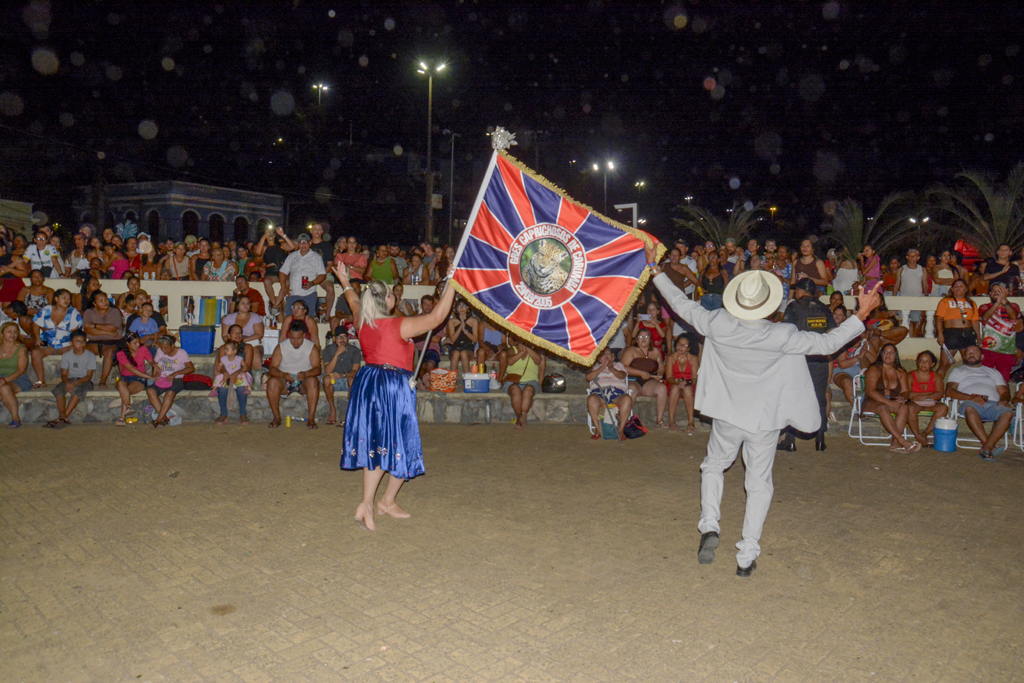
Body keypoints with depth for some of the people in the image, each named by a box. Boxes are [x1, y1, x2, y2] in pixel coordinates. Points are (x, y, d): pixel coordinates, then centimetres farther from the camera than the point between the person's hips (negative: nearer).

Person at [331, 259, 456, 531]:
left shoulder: (362, 323, 4)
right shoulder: (400, 326, -15)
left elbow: (354, 303, 26)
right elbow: (437, 317, -17)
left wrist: (345, 284, 44)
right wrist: (451, 286, -10)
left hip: (367, 384, 7)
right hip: (395, 385, -7)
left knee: (375, 445, 14)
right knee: (401, 445, 9)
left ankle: (367, 503, 14)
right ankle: (387, 501, 17)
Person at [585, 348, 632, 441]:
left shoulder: (619, 365, 30)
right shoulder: (596, 367, 30)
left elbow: (622, 376, 8)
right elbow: (588, 377, 9)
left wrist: (611, 367, -5)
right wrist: (602, 368, 2)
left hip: (617, 392, 0)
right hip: (599, 392, 0)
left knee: (627, 399, -36)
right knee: (591, 399, -38)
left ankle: (621, 430, -29)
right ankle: (597, 430, -30)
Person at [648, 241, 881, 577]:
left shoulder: (717, 325, -17)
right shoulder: (782, 337, -21)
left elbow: (682, 304, -5)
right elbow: (827, 342, -11)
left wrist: (654, 268, 6)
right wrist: (862, 313, -2)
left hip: (727, 416, 1)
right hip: (764, 420, -1)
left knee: (713, 467, 25)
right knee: (759, 484, 13)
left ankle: (709, 527, 7)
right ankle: (747, 556, 16)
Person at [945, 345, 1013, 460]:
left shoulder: (993, 372, 33)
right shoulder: (958, 371, 24)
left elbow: (1004, 392, 22)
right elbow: (949, 391, 7)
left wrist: (1003, 400, -4)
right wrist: (971, 397, -10)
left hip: (993, 404, 3)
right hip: (971, 402, -2)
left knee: (1008, 413, -33)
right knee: (969, 408, -40)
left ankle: (986, 448, -40)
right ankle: (991, 445, -41)